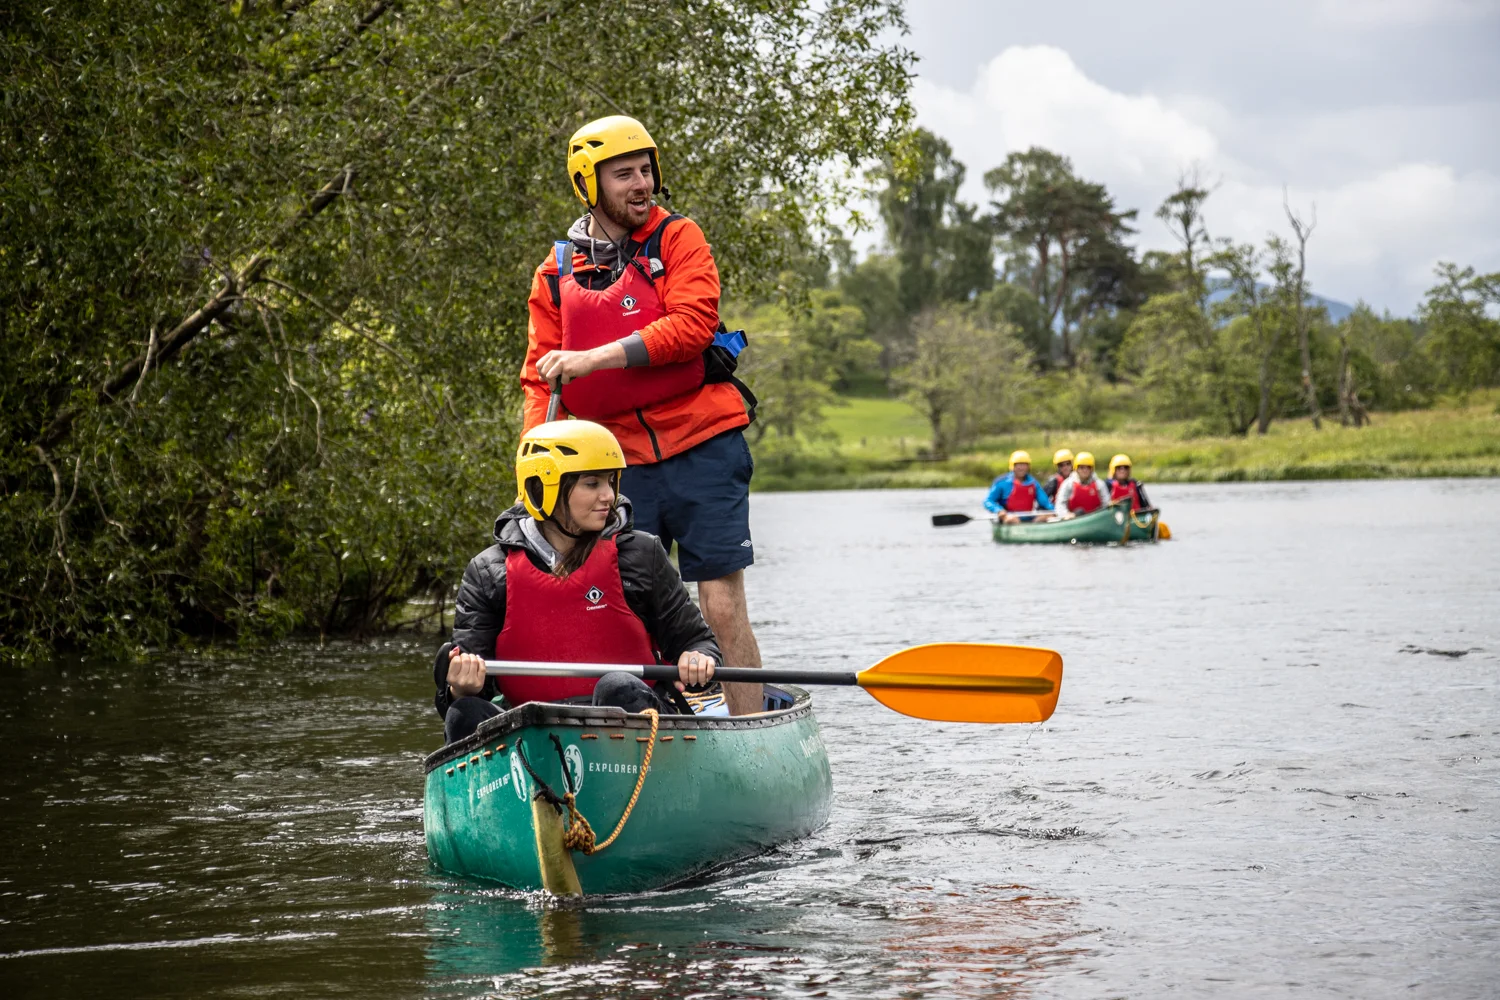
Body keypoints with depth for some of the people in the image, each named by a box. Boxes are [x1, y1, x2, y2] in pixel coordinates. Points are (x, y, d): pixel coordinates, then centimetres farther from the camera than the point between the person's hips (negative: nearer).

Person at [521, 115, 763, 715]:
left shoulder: (678, 239, 2)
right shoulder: (556, 274, 10)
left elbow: (691, 327, -14)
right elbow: (541, 378, 10)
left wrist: (593, 359, -19)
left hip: (701, 448, -3)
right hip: (619, 462, 3)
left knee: (722, 609, -6)